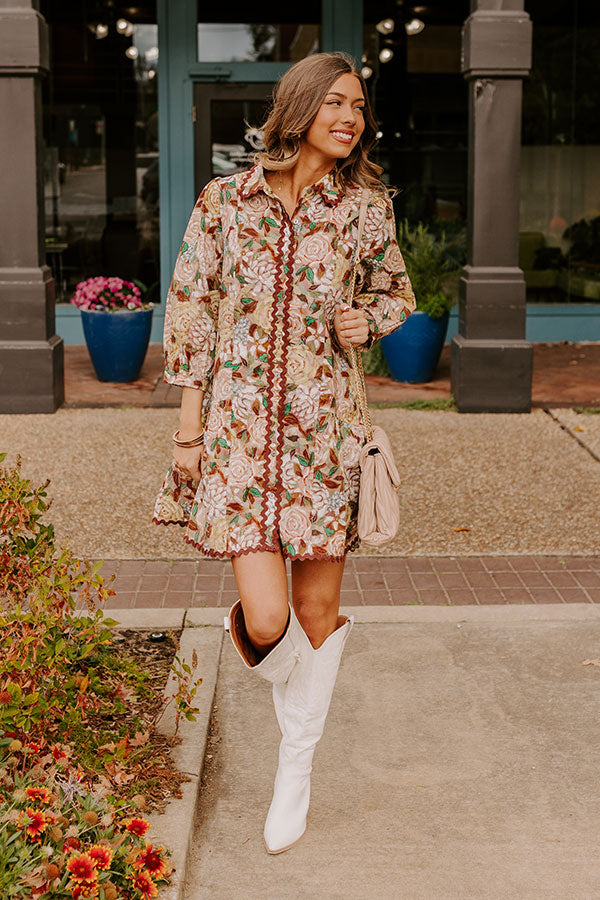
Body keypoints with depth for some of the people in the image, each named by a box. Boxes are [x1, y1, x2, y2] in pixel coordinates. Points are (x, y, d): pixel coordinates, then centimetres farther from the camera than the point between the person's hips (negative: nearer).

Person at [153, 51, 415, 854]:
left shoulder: (365, 207, 3)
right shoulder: (225, 201, 0)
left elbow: (397, 292, 19)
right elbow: (190, 308, 3)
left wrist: (367, 320, -4)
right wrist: (189, 422, 1)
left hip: (322, 424, 2)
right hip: (238, 422, -1)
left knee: (319, 607, 9)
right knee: (266, 621, -10)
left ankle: (297, 766, 31)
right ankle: (281, 676, 29)